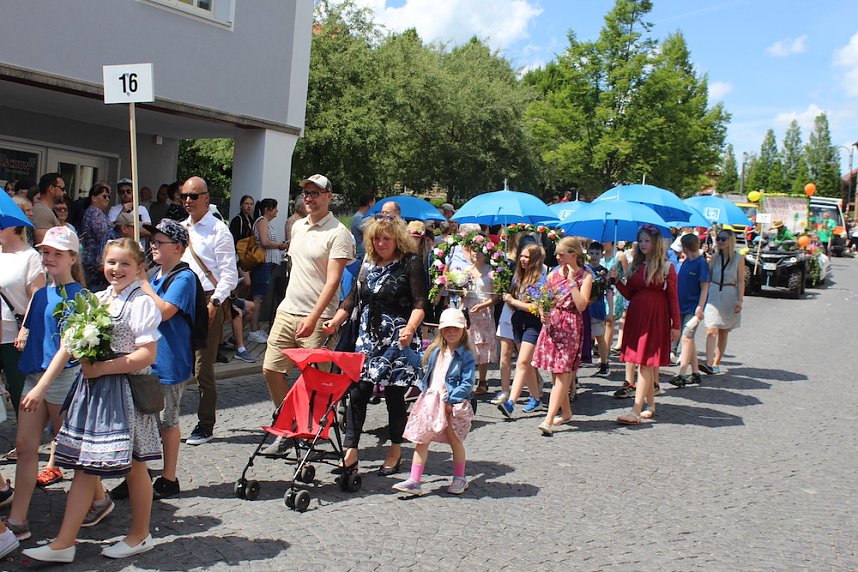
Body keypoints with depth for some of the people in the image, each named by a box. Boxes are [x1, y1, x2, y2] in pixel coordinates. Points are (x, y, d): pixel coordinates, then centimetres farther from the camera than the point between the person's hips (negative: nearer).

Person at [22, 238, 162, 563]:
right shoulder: (97, 299, 11)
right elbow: (70, 344, 11)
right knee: (84, 465, 9)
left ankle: (140, 536, 24)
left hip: (125, 390, -7)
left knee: (133, 465, 7)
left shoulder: (141, 302, -10)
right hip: (91, 389, 7)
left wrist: (102, 368, -18)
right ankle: (63, 544, 14)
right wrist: (42, 384, 5)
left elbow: (147, 354, -17)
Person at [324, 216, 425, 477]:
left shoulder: (411, 263, -4)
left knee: (394, 395, 2)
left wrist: (410, 329, -26)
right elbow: (353, 298, 19)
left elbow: (420, 303, -11)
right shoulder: (369, 265, 13)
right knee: (357, 392, -4)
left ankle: (395, 452, 19)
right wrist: (335, 322, 8)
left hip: (399, 340, -5)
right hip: (368, 337, 5)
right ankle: (350, 455, 0)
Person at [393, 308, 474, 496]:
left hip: (453, 404, -5)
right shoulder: (435, 351, 9)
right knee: (421, 440, 2)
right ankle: (414, 481, 5)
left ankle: (459, 479, 29)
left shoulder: (466, 356, -8)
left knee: (454, 440, 10)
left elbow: (468, 384, -13)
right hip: (430, 401, 5)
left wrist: (451, 400, -20)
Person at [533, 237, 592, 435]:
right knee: (556, 372, 10)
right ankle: (566, 413, 26)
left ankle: (549, 420, -14)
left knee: (562, 374, -9)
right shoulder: (554, 274, 10)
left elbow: (581, 305, -15)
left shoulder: (585, 276, -3)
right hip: (552, 324, 5)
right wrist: (543, 313, -8)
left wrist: (571, 280, -13)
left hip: (571, 327, -5)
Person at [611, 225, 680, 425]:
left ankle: (636, 412, -12)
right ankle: (650, 405, 22)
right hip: (636, 315, 5)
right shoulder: (635, 266, 12)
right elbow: (629, 295, 11)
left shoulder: (666, 267, -1)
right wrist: (617, 280, -4)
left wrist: (675, 325, -5)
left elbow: (673, 298, -2)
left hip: (656, 317, -5)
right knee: (645, 364, 10)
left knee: (646, 363, -8)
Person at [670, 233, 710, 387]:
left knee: (687, 338, -14)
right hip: (683, 306, 8)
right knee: (689, 339, 12)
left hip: (693, 308, -8)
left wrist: (700, 307, -19)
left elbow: (705, 287, -13)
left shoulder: (701, 263, -10)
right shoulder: (685, 262, 10)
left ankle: (681, 375, -17)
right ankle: (695, 373, 21)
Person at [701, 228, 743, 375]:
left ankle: (716, 364, 13)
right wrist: (704, 297, 4)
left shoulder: (738, 258, 0)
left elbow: (741, 281, -1)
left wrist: (740, 300, -9)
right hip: (714, 295, 1)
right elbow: (707, 278, 10)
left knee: (723, 332, 7)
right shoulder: (714, 257, 7)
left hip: (729, 296, -1)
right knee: (711, 330, -13)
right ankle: (709, 363, -23)